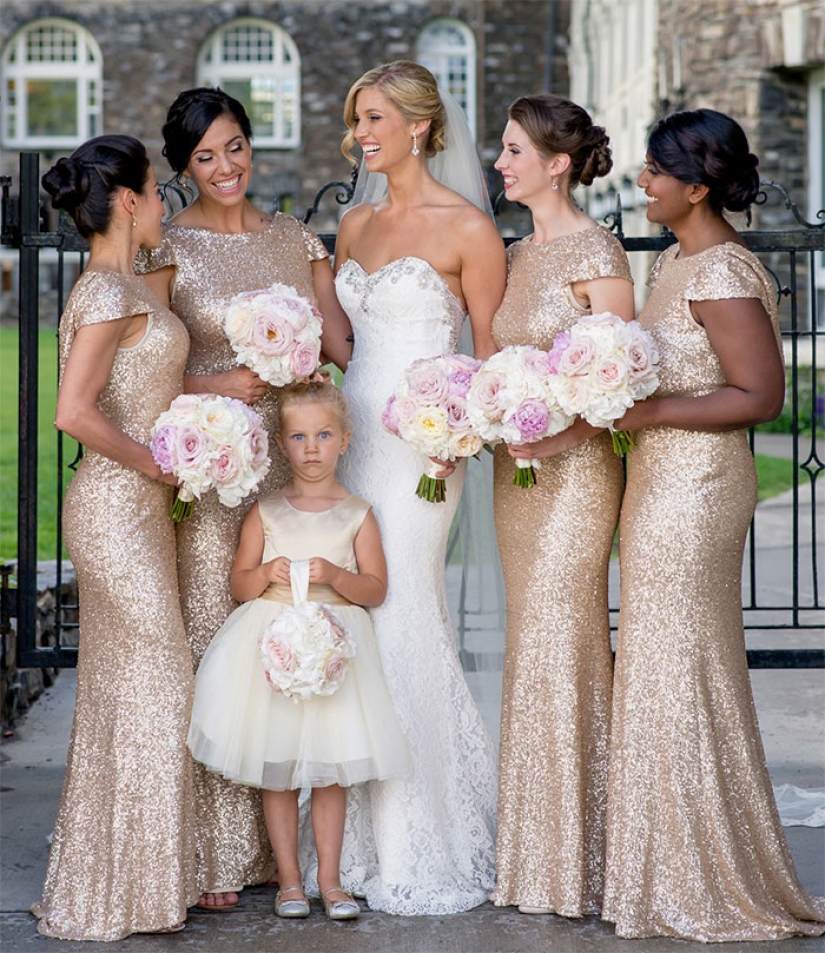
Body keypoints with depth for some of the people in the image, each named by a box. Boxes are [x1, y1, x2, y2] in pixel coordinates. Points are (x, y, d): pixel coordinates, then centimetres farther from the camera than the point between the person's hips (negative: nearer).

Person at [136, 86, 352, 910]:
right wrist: (220, 384, -20)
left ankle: (282, 841, 15)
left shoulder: (296, 240, 13)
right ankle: (213, 859, 2)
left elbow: (342, 341, 8)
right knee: (210, 648, -4)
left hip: (288, 466, 4)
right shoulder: (168, 250, 0)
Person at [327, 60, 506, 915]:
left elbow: (492, 350, -4)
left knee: (400, 627, -7)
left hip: (420, 443, -6)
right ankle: (369, 840, 16)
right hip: (352, 432, 7)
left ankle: (422, 851, 4)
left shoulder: (467, 228, -5)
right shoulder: (355, 224, 14)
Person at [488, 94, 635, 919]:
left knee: (560, 648, -6)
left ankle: (573, 861, 3)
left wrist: (558, 434, -25)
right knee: (532, 646, 10)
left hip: (575, 468, -8)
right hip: (516, 468, 8)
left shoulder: (594, 252, -10)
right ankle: (534, 854, 18)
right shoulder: (514, 256, 14)